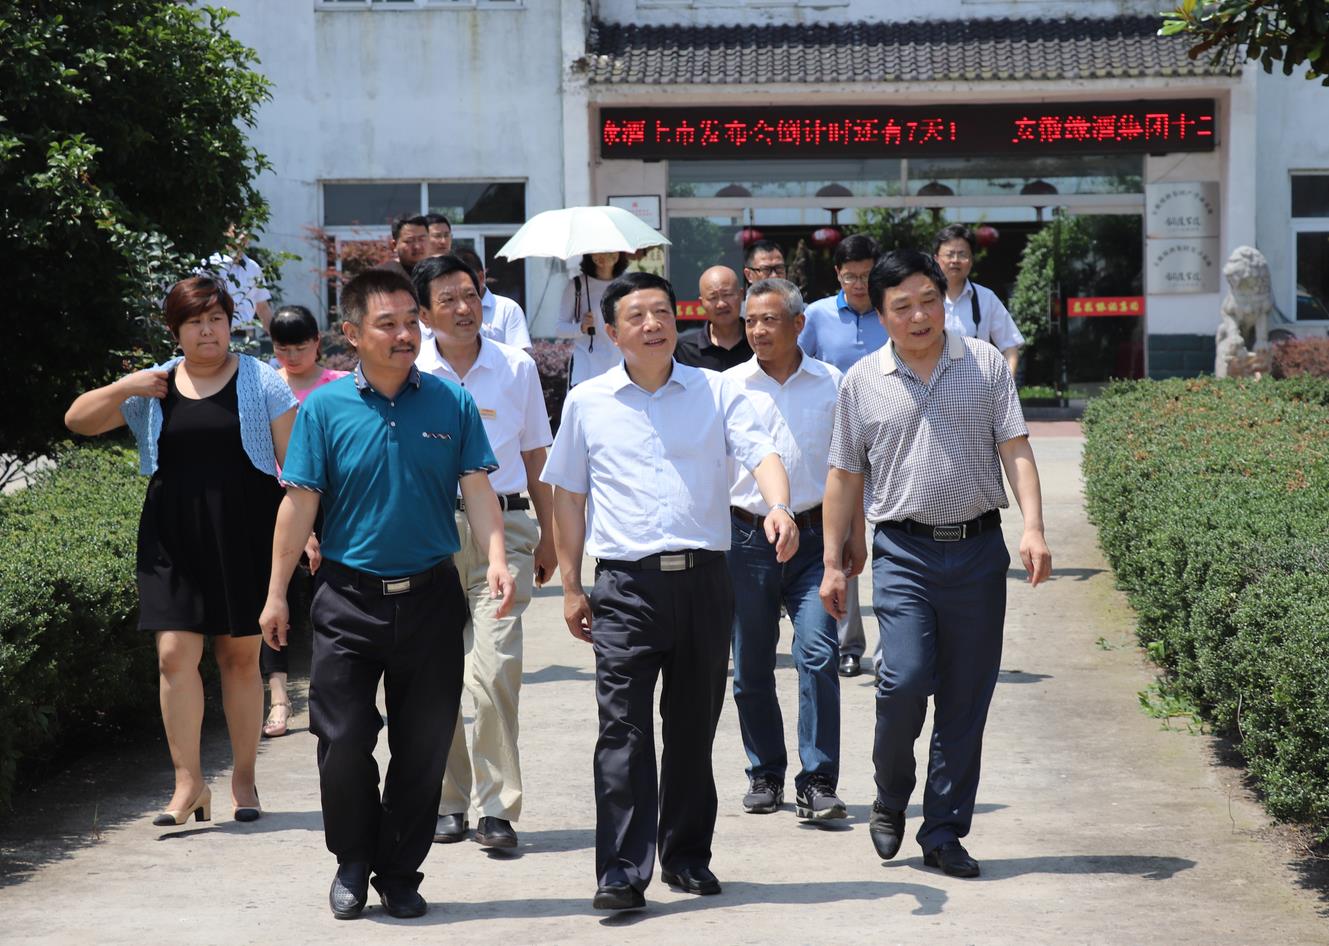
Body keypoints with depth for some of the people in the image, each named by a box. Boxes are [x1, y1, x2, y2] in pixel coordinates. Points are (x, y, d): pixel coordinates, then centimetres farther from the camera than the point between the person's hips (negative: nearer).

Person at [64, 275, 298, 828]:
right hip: (173, 542, 2)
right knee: (174, 654, -8)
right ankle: (188, 782, -3)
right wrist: (122, 388, -5)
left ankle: (244, 778, 15)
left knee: (240, 656, 5)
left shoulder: (261, 382, 3)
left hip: (244, 538, -2)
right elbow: (77, 421, 10)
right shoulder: (153, 388, 10)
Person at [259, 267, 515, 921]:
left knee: (423, 748, 7)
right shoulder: (324, 408, -2)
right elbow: (299, 504, -1)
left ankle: (400, 874, 22)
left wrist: (496, 559, -16)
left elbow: (476, 490, 0)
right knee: (344, 741, -2)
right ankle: (352, 865, 20)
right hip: (348, 598, -1)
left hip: (431, 597, 1)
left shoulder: (451, 403, 2)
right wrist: (276, 594, -1)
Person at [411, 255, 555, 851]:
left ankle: (497, 807, -5)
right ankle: (447, 802, 16)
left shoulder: (516, 368, 9)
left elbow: (535, 456, 16)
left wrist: (547, 534, 17)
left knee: (496, 668, -11)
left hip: (502, 524, -1)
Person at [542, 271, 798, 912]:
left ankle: (687, 856, 23)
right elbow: (568, 496, 13)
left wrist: (778, 507, -29)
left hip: (703, 577, 1)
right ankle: (622, 872, -8)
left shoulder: (716, 392, 6)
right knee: (622, 728, -9)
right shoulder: (588, 403, 7)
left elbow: (761, 452, -7)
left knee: (694, 727, 10)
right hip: (626, 582, -1)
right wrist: (571, 586, 9)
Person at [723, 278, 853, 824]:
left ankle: (818, 784, -9)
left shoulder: (832, 385, 6)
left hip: (814, 538, -1)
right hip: (746, 538, 1)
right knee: (750, 669, 7)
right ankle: (765, 775, 23)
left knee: (818, 655, -13)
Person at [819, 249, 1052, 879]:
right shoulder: (862, 383, 5)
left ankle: (944, 833, 14)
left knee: (966, 698, 3)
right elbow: (845, 476, 11)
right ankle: (890, 799, 11)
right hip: (904, 549, -1)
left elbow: (1015, 450, 2)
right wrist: (833, 563, 8)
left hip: (979, 549, 1)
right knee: (906, 678, -16)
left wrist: (1032, 527, -12)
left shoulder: (985, 365, 5)